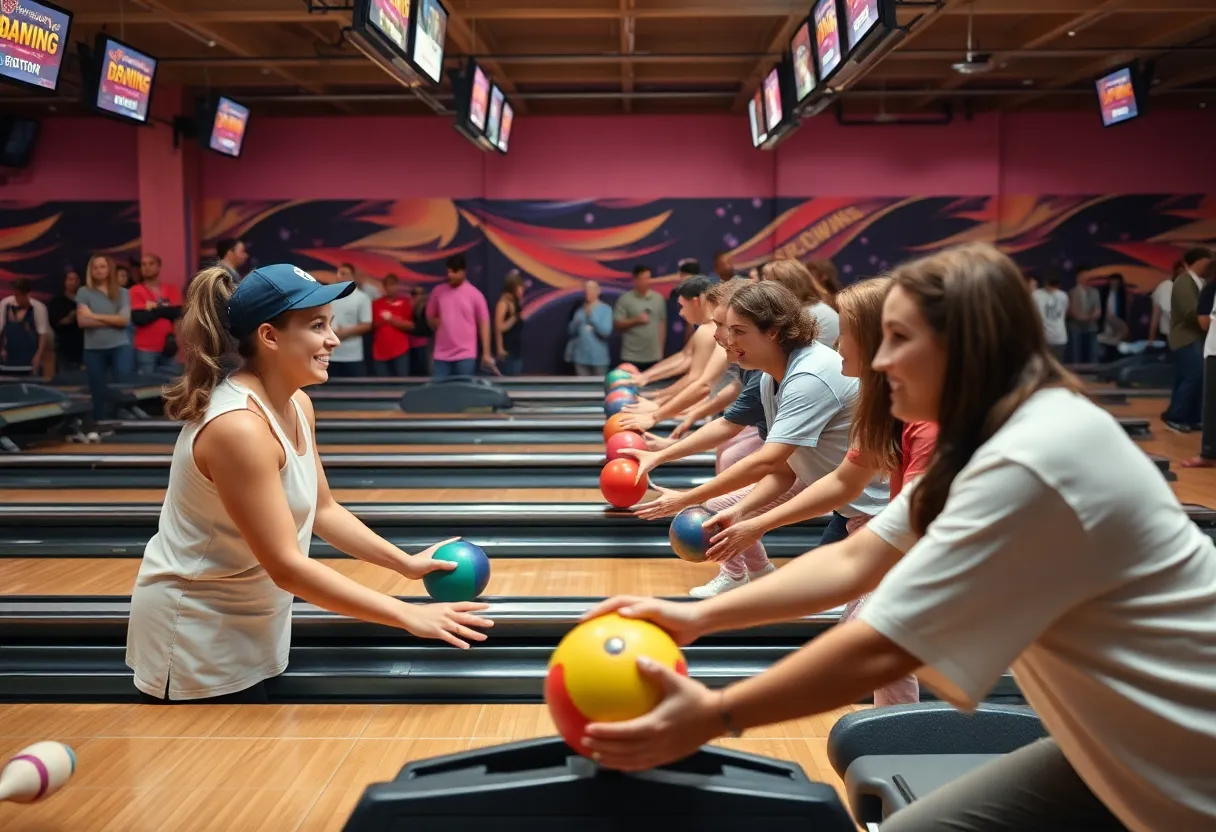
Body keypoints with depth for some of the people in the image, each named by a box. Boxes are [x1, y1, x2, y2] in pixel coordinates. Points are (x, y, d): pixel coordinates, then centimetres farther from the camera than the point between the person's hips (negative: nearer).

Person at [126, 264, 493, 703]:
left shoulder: (296, 404, -1)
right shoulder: (239, 427, -29)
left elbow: (323, 509, 10)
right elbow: (286, 566, -29)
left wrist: (406, 562, 1)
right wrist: (408, 615, -26)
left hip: (253, 623, 9)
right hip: (196, 637, -9)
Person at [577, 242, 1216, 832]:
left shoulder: (1031, 463, -29)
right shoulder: (984, 444, 3)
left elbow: (881, 647, -28)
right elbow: (852, 562, 2)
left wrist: (713, 716, -21)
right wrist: (700, 617, -4)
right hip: (1127, 748, 8)